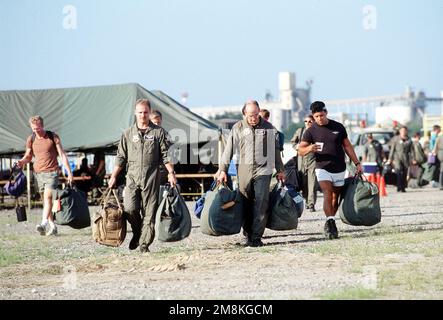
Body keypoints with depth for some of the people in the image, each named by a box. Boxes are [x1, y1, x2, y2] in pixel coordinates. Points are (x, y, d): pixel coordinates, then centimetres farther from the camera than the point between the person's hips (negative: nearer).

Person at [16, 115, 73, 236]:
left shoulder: (53, 137, -2)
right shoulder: (31, 139, 7)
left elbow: (62, 155, -1)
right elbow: (28, 156, 17)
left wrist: (69, 172, -6)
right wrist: (22, 162, -7)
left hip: (52, 172, -4)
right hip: (39, 172, 4)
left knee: (48, 196, -19)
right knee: (45, 200, 5)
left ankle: (44, 223, -32)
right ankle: (52, 226, 9)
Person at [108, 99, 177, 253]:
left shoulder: (159, 132, 7)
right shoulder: (128, 133, 12)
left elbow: (166, 155, 6)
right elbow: (121, 157, 15)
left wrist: (171, 173, -6)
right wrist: (113, 176, 9)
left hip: (151, 178, -1)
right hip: (132, 176, 1)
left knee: (149, 212, -2)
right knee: (130, 208, -14)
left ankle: (144, 243, 4)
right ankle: (137, 233, 12)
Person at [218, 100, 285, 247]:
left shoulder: (268, 128, 9)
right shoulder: (237, 128, 5)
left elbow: (276, 150, 17)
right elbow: (228, 150, 4)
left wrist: (280, 170, 18)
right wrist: (223, 170, -2)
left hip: (263, 170, -1)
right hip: (244, 171, 1)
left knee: (260, 204, -9)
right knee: (245, 204, 4)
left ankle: (256, 236, -10)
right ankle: (248, 233, 16)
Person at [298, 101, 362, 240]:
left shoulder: (338, 127, 4)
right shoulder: (310, 131, -2)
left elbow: (347, 146, 11)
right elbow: (300, 150, -6)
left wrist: (357, 163, 7)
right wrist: (309, 149, -29)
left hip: (339, 169, 3)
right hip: (323, 169, -3)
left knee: (335, 198, 9)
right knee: (327, 194, -21)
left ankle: (330, 224, 23)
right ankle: (330, 222, -31)